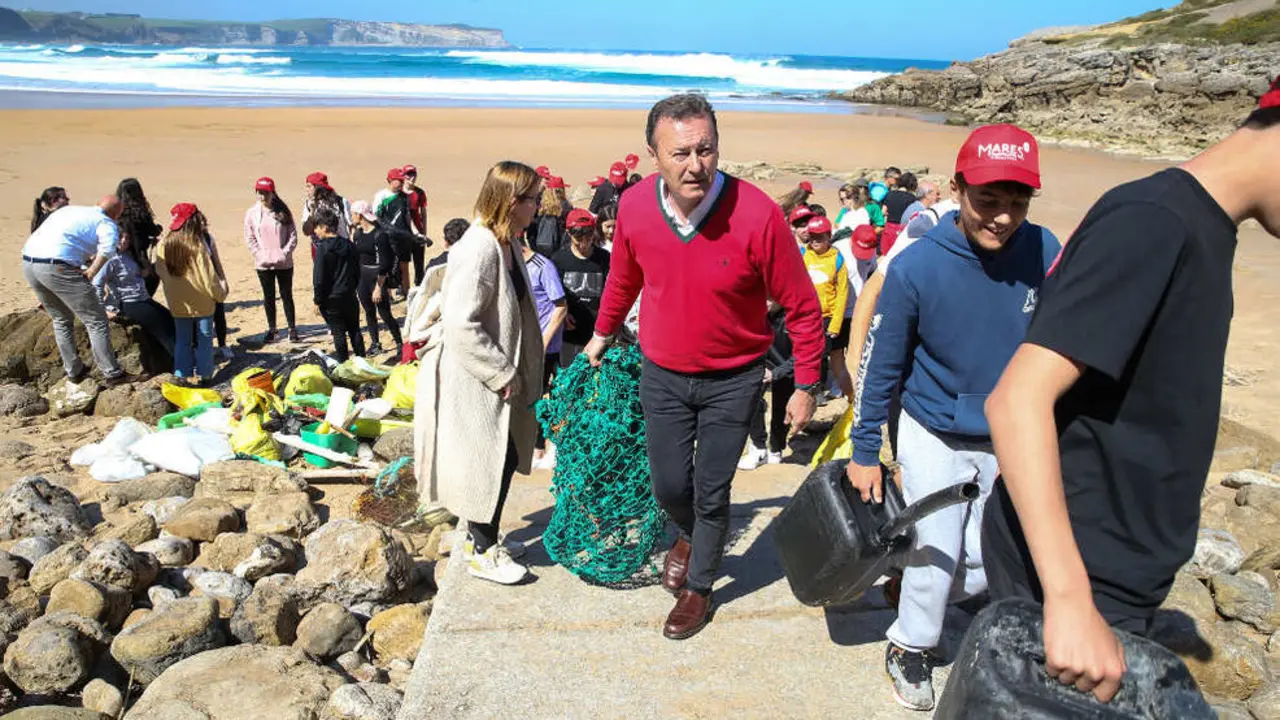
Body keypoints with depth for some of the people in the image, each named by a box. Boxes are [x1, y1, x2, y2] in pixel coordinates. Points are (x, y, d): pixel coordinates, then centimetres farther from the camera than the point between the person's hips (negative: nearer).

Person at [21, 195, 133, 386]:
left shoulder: (68, 209, 25)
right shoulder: (106, 223, 3)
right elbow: (108, 248, -18)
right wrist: (90, 273, -11)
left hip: (28, 262, 8)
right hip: (58, 268, -8)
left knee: (61, 320, 24)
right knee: (96, 321, 4)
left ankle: (73, 371, 31)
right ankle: (112, 375, 6)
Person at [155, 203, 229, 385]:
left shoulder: (163, 245, -6)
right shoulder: (198, 245, -19)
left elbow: (160, 272, 5)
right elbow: (208, 276, -15)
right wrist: (221, 293, -1)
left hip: (178, 303, 4)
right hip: (202, 302, -4)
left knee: (182, 340, 15)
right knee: (204, 339, 9)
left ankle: (182, 375, 16)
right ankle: (203, 375, 12)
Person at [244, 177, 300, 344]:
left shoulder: (283, 211, -4)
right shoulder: (252, 213, -2)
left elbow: (293, 235, -2)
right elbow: (249, 238, 2)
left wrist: (285, 253, -11)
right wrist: (260, 255, -9)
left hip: (284, 263, -1)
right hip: (263, 264, 1)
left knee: (286, 295, 7)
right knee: (268, 297, 11)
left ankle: (292, 328, 17)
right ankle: (272, 330, 20)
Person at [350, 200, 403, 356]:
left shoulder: (379, 234, -15)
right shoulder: (357, 233, 6)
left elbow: (384, 264, -16)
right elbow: (354, 257, 14)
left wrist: (379, 287, -18)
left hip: (377, 277, -7)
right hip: (361, 276, 7)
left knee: (385, 313, -4)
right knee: (369, 312, 12)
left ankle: (400, 343, 9)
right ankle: (375, 344, 22)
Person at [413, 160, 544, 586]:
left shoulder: (508, 244, 6)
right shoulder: (478, 249, -24)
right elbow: (460, 325, -28)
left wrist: (513, 371, 13)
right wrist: (503, 373, -21)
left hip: (496, 377, 9)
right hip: (472, 381, -9)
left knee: (501, 460, 17)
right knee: (489, 463, 2)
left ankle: (480, 537, 34)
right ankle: (482, 552, 20)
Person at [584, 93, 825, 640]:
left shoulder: (756, 215, -25)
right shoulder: (635, 207, -14)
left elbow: (802, 308, -14)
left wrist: (806, 387, -9)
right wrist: (602, 334, 21)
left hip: (732, 380, -3)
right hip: (662, 374, 3)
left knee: (711, 492, 8)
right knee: (669, 486, 12)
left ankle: (698, 588, 34)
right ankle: (691, 536, 49)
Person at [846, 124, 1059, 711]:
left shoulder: (1043, 252, -13)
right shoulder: (916, 267, -22)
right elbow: (880, 366, -11)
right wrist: (865, 452, -7)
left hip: (1011, 439, 3)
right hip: (934, 437, -3)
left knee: (987, 562, 12)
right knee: (937, 550, 6)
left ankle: (913, 594, 43)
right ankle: (910, 646, 33)